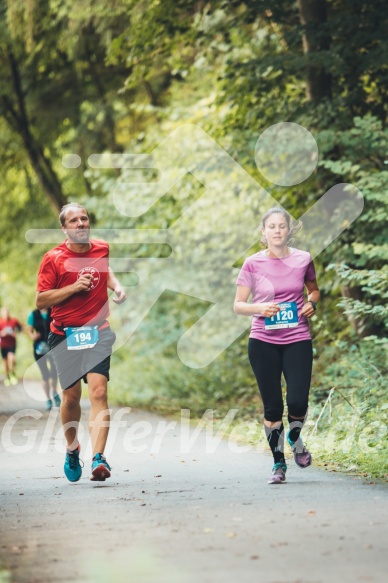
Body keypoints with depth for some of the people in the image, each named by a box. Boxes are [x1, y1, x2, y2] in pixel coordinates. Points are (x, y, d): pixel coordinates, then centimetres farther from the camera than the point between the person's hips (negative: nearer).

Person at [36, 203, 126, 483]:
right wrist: (74, 287, -15)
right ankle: (72, 449, 31)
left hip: (98, 332, 1)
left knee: (99, 391, -16)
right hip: (66, 334, -1)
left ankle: (98, 458, -24)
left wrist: (117, 286, 14)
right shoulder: (53, 259, -3)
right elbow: (41, 301, -5)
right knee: (71, 396, 3)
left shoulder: (102, 249, 9)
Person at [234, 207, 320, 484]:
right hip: (263, 342, 0)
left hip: (298, 340, 1)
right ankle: (278, 462, 17)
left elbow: (314, 289, 21)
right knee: (272, 406, 1)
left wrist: (312, 303, -1)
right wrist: (260, 309, -17)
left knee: (298, 402, -11)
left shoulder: (303, 260, 2)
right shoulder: (253, 264, -2)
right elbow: (238, 305, 2)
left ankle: (295, 437, 23)